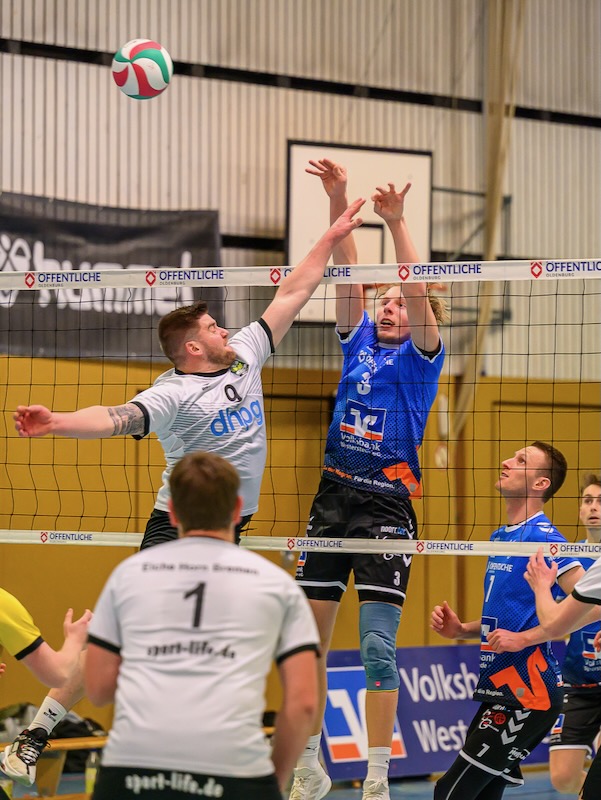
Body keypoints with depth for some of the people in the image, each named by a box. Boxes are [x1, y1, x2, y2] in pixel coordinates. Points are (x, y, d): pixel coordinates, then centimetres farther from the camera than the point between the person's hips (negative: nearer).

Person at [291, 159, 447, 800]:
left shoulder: (420, 357, 3)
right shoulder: (358, 342, 13)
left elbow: (418, 292, -12)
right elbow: (346, 269, 6)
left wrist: (396, 223, -22)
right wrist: (337, 202, -4)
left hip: (387, 504, -5)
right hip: (332, 499, 5)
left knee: (378, 646, -9)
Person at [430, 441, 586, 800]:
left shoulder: (542, 536, -12)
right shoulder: (500, 537, 16)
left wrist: (524, 638, -21)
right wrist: (461, 630, 9)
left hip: (526, 693, -9)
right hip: (501, 690, 9)